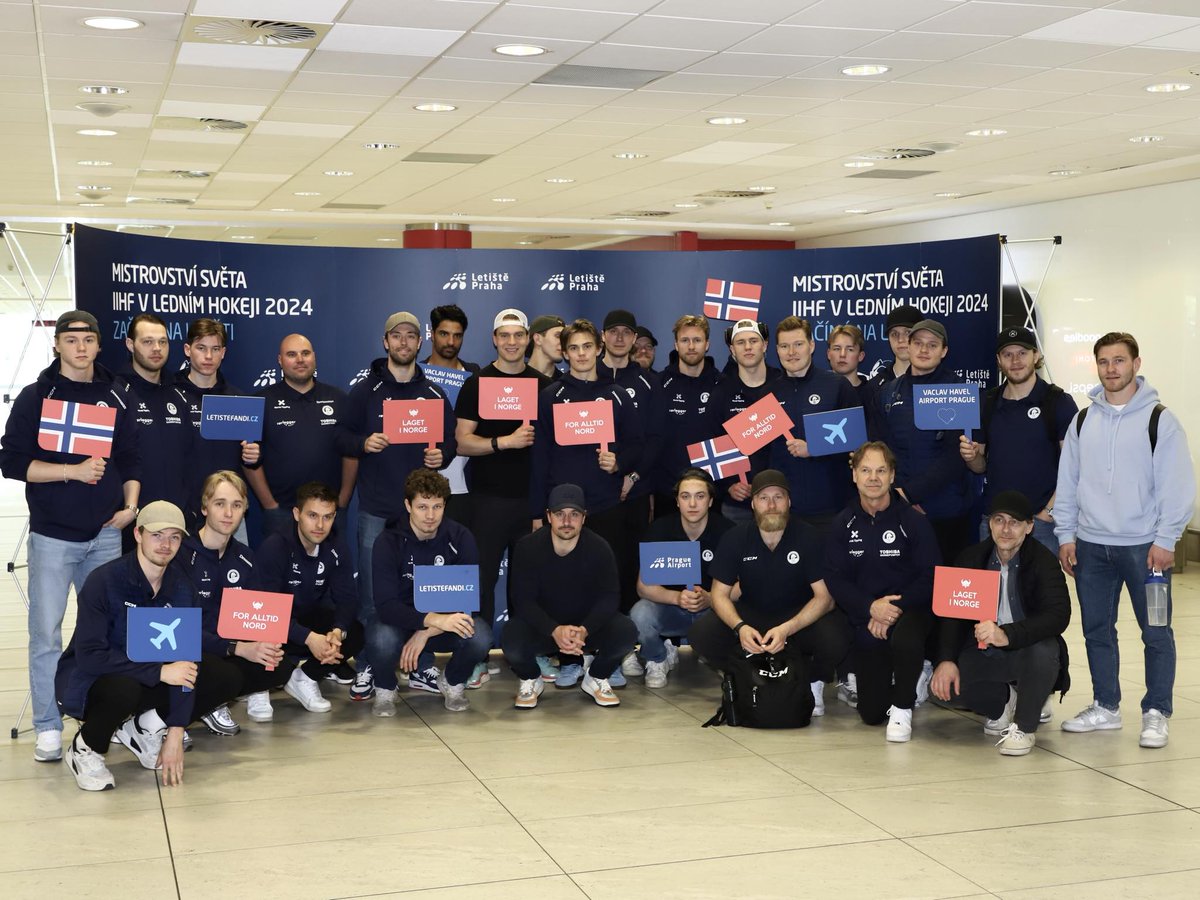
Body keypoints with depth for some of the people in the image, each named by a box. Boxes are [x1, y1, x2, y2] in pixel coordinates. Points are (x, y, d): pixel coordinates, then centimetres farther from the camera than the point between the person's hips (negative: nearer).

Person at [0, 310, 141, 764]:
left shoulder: (116, 396, 8)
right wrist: (73, 471, -16)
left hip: (105, 534, 3)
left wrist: (130, 505, -2)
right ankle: (48, 728, 9)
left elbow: (131, 459, 12)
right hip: (52, 536, -3)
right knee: (46, 633, 0)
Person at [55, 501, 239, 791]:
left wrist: (175, 733, -16)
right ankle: (85, 749, -9)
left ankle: (143, 723, 5)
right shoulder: (104, 581, -23)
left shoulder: (181, 587, -7)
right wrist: (159, 671, -34)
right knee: (124, 689, -40)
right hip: (88, 679, -5)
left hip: (147, 674, 5)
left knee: (224, 679, -11)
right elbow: (89, 657, -30)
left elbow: (184, 659, -10)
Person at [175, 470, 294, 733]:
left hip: (229, 648, 6)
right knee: (228, 677, -35)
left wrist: (265, 645, -17)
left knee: (281, 666, -21)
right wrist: (239, 648, -30)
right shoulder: (183, 554, -15)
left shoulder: (244, 557, 6)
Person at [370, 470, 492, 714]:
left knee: (480, 636, -31)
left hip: (448, 620, 1)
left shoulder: (460, 538, -11)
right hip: (404, 621, -1)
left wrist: (425, 634, -26)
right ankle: (385, 689, 0)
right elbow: (385, 604, -25)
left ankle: (453, 683, 3)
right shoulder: (389, 542, -15)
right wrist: (434, 620, -42)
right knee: (381, 639, -36)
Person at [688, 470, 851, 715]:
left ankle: (813, 681, 0)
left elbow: (825, 596, -17)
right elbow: (720, 594, -7)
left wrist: (786, 630, -33)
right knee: (701, 635, -24)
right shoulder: (735, 539, -9)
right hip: (751, 614, 2)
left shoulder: (808, 538, -15)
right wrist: (740, 627, -29)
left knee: (835, 639, -33)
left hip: (801, 616, -1)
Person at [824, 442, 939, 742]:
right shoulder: (843, 524, 0)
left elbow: (930, 577, -11)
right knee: (871, 714, 2)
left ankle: (903, 708, -10)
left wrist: (894, 609, -21)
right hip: (865, 619, 3)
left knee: (905, 641, -40)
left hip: (908, 611, -3)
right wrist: (871, 607, -21)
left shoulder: (913, 521, -8)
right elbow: (835, 579, -5)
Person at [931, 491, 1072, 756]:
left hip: (1027, 650, -3)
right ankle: (1003, 700, 10)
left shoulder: (1043, 561, -14)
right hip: (983, 652, 4)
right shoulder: (971, 558, -1)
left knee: (1043, 650, -38)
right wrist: (946, 659, -24)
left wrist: (1006, 635, -45)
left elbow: (1059, 615, -29)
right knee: (942, 683, -22)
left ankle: (1024, 727, -11)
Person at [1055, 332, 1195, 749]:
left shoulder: (1159, 419, -5)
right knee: (1096, 631, 11)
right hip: (1091, 546, 5)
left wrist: (1165, 541, -12)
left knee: (1156, 632, 0)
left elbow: (1177, 485, -8)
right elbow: (1067, 482, 11)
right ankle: (1105, 707, 23)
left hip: (1144, 546, -4)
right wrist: (1066, 535, 6)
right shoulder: (1083, 420, 9)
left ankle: (1156, 713, 10)